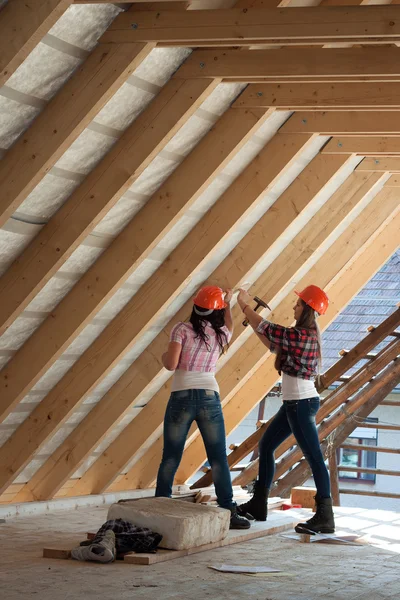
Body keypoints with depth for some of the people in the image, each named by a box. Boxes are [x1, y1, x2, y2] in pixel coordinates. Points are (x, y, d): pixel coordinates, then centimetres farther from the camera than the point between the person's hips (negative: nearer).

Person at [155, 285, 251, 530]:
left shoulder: (183, 330, -3)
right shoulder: (221, 333, 8)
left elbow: (171, 364, -10)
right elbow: (229, 326, 34)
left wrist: (164, 356, 12)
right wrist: (228, 304, 50)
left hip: (182, 397, -1)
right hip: (209, 397, 1)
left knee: (171, 456, 6)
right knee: (219, 458, 5)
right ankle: (229, 512, 3)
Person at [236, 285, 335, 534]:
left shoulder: (301, 335, -19)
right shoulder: (306, 335, 10)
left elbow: (266, 328, -11)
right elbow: (275, 344, 18)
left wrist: (245, 305, 3)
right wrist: (252, 318, 12)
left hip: (302, 404, -11)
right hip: (295, 403, 11)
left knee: (314, 457, -9)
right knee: (266, 445, 18)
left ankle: (325, 518, -8)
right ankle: (258, 504, 26)